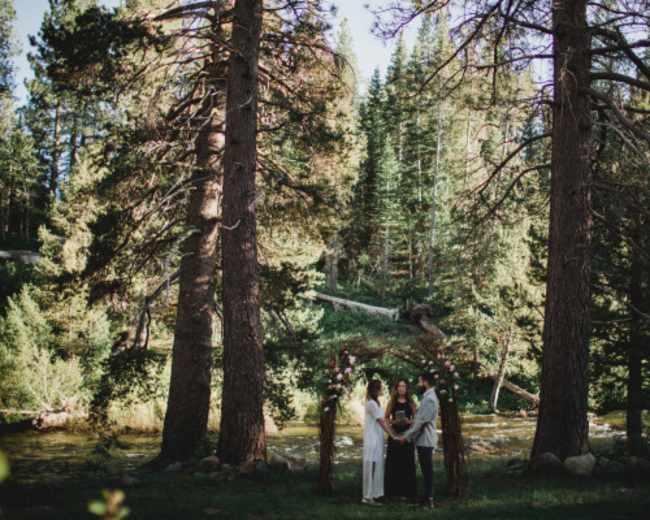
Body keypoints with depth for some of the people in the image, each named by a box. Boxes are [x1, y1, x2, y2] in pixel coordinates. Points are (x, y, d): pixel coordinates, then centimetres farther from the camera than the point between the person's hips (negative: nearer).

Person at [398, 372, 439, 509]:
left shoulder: (429, 399, -18)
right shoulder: (427, 397, 15)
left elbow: (421, 422, -20)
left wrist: (406, 436, -15)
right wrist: (407, 434, 15)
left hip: (425, 440, -10)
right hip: (423, 439, 10)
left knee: (427, 470, -5)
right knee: (426, 470, 13)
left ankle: (429, 499, -2)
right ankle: (428, 497, 19)